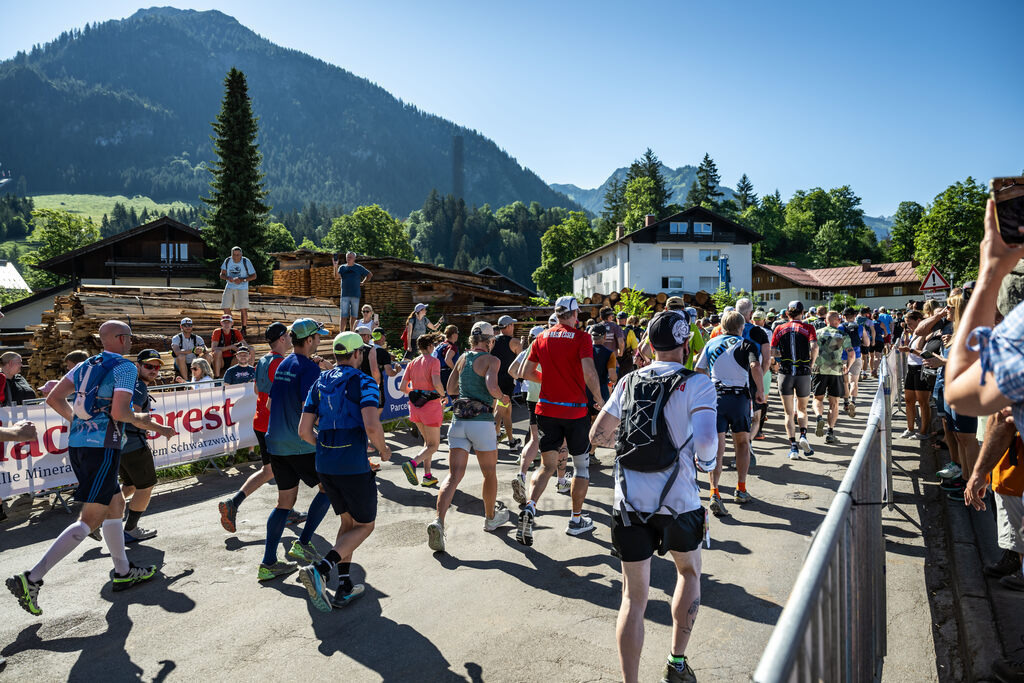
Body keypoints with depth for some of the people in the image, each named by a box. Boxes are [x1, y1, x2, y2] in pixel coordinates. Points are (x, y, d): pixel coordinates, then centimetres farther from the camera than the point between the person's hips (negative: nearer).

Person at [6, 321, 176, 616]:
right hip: (102, 447, -9)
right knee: (91, 519, -4)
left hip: (77, 445, 9)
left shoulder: (86, 366, 14)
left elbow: (54, 399, 13)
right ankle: (32, 579, -8)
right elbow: (119, 413, -19)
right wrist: (144, 420, -1)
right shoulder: (125, 367, -9)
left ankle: (123, 572, 27)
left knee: (116, 505, 19)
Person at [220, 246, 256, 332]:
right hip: (229, 287, 3)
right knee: (226, 309, -2)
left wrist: (242, 280, -20)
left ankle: (243, 330, 7)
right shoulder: (227, 261, 0)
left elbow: (254, 276, -6)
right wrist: (228, 278, -18)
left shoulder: (246, 262, -9)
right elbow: (222, 275, 4)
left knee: (243, 309, -7)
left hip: (242, 288, -3)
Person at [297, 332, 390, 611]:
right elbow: (372, 426, -24)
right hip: (354, 467, -6)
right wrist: (383, 450, -4)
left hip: (324, 465, 7)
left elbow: (304, 430, 8)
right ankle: (320, 568, -11)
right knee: (364, 525, 10)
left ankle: (344, 588, 19)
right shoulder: (363, 382, -10)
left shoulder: (319, 383, 10)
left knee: (348, 521, 22)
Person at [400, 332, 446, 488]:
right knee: (433, 445, 4)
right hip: (431, 406, -6)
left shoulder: (412, 364, 7)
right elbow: (436, 383, -23)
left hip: (415, 407, 6)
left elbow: (403, 387, 3)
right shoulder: (434, 361, -10)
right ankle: (412, 464, -21)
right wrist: (443, 395, -5)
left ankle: (427, 476, 17)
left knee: (428, 441, 21)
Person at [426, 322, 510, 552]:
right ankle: (491, 518, 32)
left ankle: (438, 521, -19)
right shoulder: (491, 360, -3)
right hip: (481, 421, -4)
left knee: (454, 475, 0)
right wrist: (501, 397, 1)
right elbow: (492, 387, -20)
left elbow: (450, 389, 22)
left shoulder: (463, 358, 14)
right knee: (490, 473, 16)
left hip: (459, 421, 5)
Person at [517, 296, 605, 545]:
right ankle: (576, 520, 22)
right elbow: (589, 373, -21)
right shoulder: (581, 338, -9)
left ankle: (530, 506, -12)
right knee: (581, 465, 14)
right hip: (575, 411, -3)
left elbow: (527, 373, 8)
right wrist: (599, 399, -5)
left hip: (546, 410, 4)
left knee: (547, 465, 11)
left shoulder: (542, 338, 4)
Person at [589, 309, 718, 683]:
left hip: (629, 502, 2)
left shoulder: (628, 382, 6)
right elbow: (705, 440, -21)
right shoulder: (697, 384, -8)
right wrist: (706, 460, 0)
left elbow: (597, 434, 12)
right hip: (678, 502, -2)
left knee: (634, 597, 10)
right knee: (689, 571, 27)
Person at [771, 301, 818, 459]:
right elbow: (814, 347, -15)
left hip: (785, 373, 0)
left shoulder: (779, 329, 4)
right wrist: (811, 362, 1)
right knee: (802, 409, 19)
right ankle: (803, 435, -4)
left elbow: (772, 351, -2)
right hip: (803, 373, 0)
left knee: (788, 413, 6)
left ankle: (793, 446, -3)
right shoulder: (808, 328, 0)